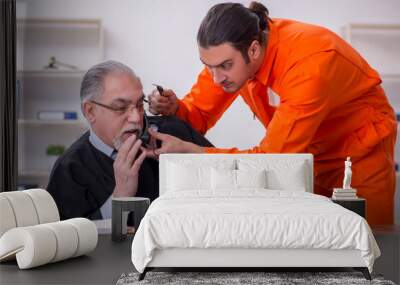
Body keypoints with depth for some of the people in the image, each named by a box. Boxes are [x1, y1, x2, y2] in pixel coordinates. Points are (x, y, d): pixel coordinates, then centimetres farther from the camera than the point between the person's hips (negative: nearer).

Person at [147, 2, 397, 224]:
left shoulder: (311, 61, -37)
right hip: (306, 153, 5)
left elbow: (272, 160, -37)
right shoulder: (228, 52, -18)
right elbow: (199, 114, -6)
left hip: (360, 152, -5)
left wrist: (187, 150, -41)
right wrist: (174, 109, -30)